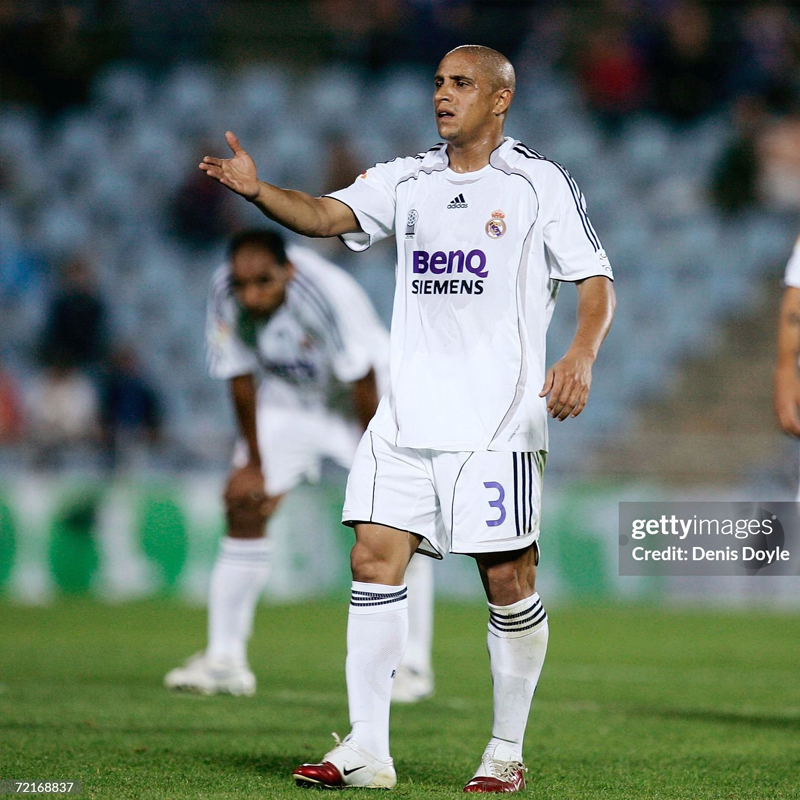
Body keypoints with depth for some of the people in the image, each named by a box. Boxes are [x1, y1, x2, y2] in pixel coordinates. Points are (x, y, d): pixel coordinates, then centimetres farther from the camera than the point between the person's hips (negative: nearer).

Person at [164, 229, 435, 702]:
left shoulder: (329, 294, -36)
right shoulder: (225, 296, -23)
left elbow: (364, 383, -26)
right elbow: (241, 379, -10)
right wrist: (254, 463, -6)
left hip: (360, 403, -4)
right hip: (286, 401, 4)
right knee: (245, 508, -6)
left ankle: (413, 666, -6)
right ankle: (224, 659, -1)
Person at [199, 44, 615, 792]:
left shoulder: (540, 183, 0)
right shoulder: (406, 179, 12)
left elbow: (595, 281, -2)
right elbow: (327, 216, -1)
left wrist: (580, 357, -20)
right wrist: (257, 191, -20)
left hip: (499, 418, -4)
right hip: (406, 415, 4)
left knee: (507, 579, -3)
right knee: (374, 558, -4)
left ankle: (507, 753, 11)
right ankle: (366, 750, -1)